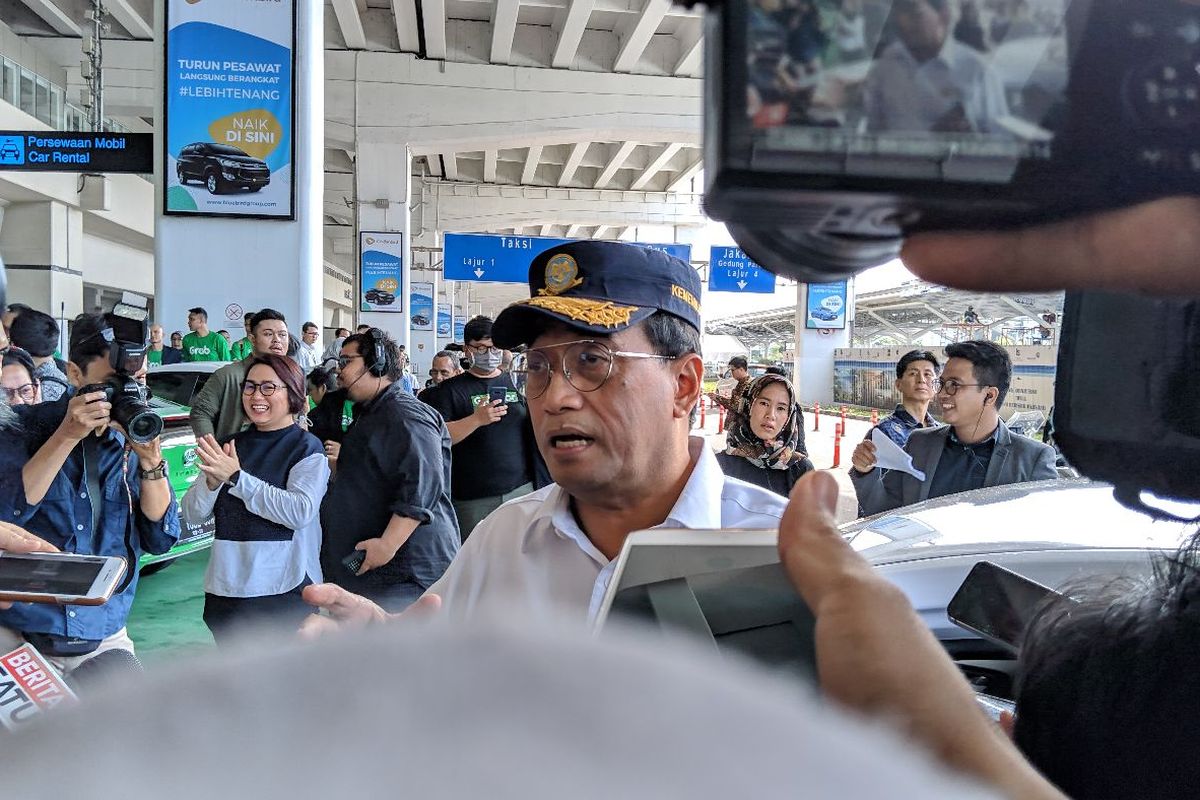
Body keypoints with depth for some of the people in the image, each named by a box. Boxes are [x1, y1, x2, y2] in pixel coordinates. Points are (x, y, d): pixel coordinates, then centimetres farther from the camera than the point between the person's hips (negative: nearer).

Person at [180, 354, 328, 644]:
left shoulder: (306, 447, -5)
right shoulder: (230, 445, 9)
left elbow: (301, 511, -21)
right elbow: (192, 514, 5)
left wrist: (235, 477, -19)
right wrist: (213, 480, -15)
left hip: (284, 590, -5)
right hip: (225, 588, 5)